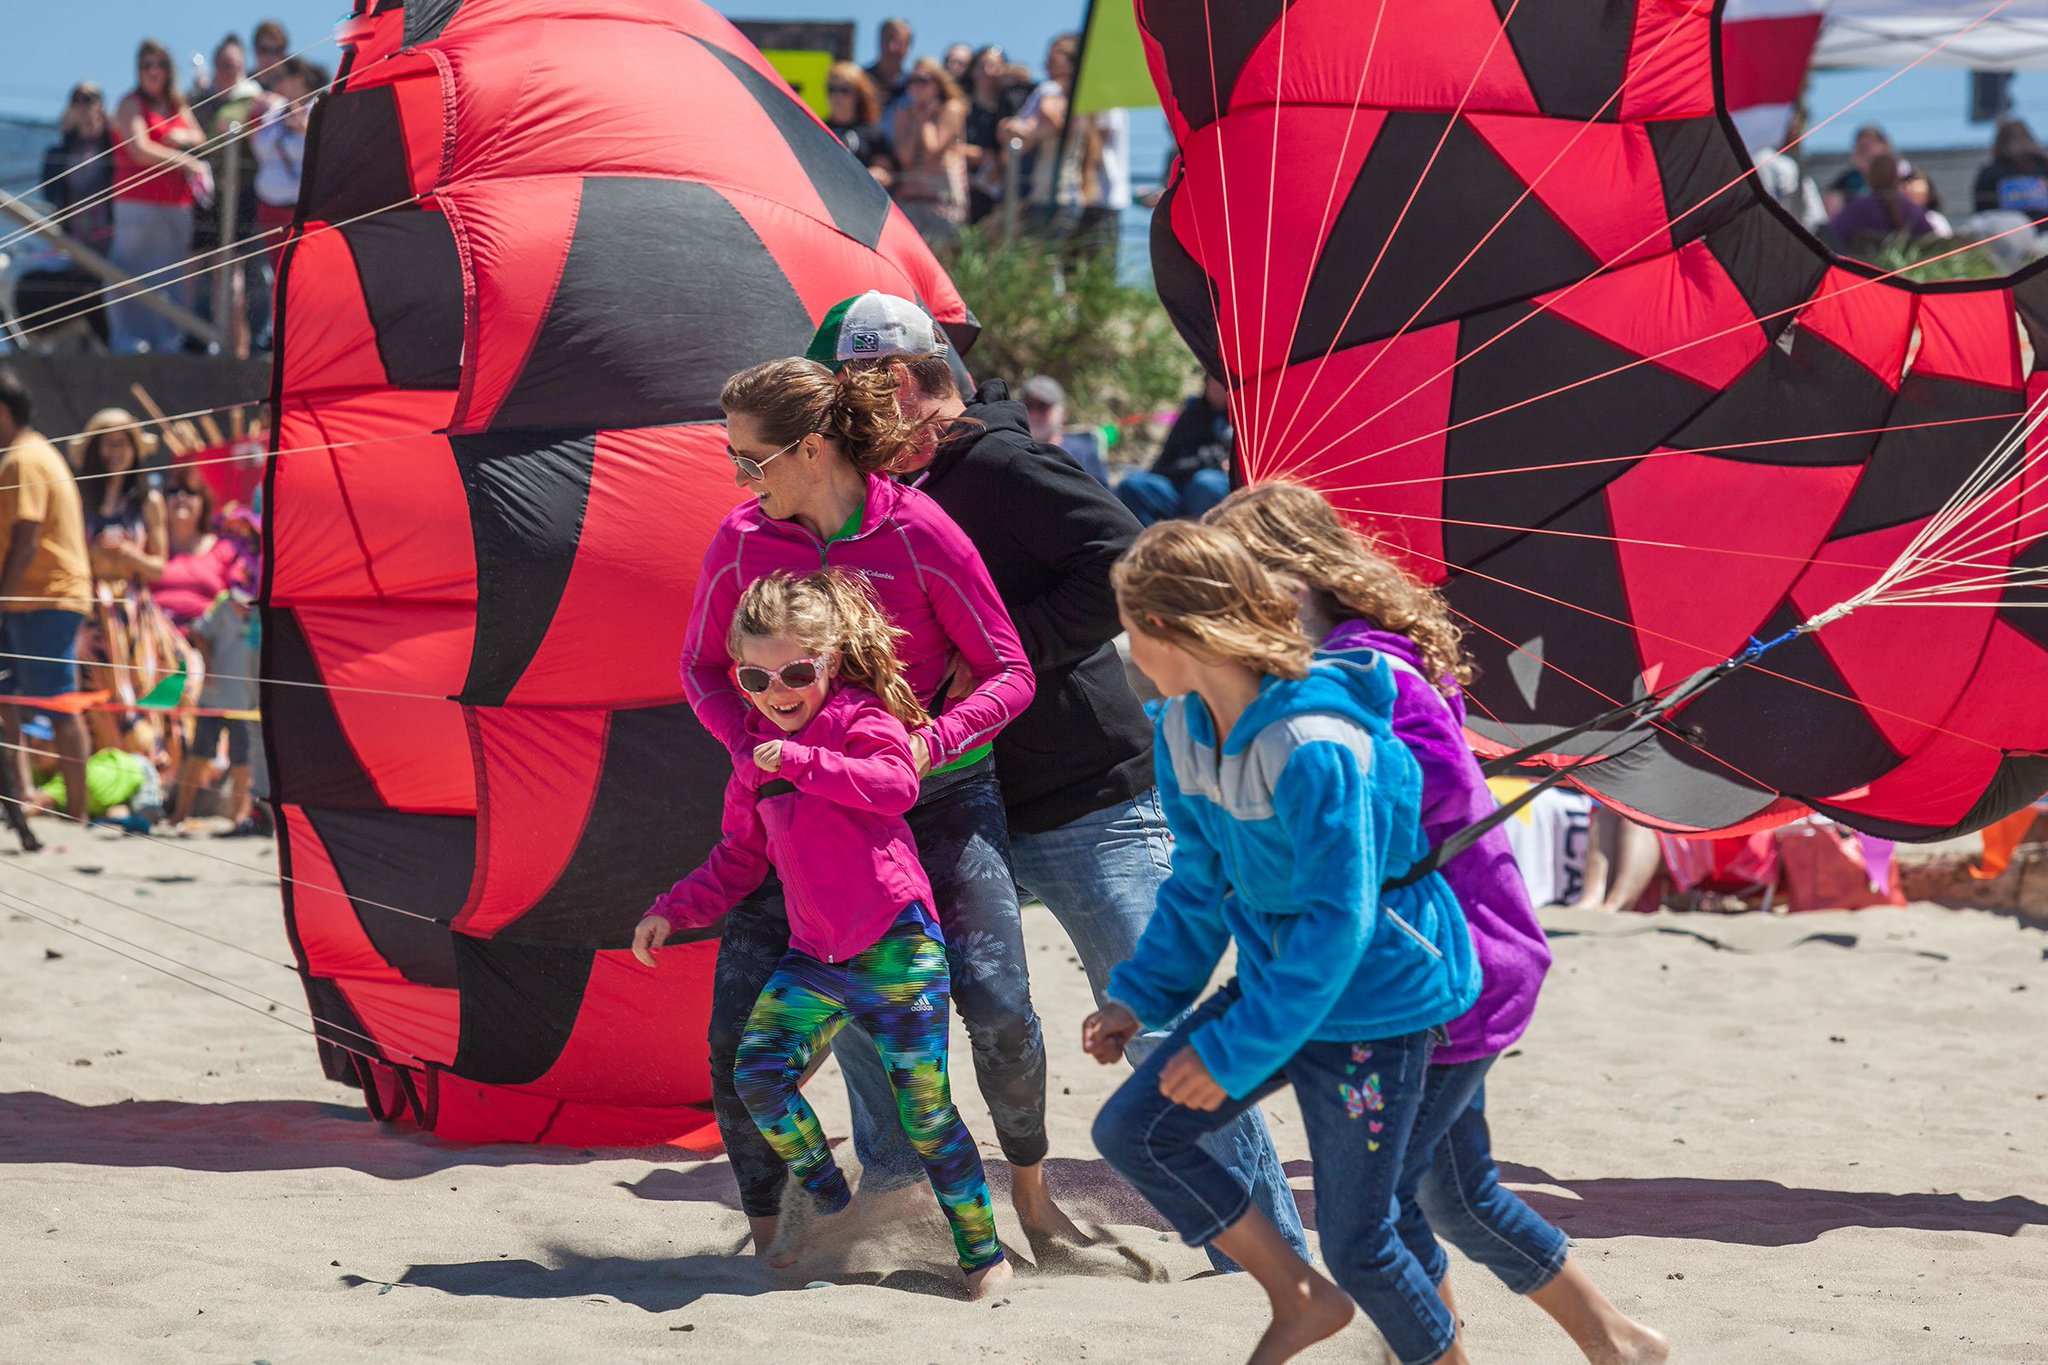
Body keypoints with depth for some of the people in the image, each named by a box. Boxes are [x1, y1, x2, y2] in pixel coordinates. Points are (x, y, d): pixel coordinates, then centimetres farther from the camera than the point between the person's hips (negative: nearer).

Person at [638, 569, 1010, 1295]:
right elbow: (739, 857, 24)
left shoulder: (861, 719, -2)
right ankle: (820, 1189, 11)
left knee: (924, 1105, -4)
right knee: (758, 1072, -14)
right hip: (814, 955, 6)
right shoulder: (754, 759, 15)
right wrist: (674, 910, 13)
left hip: (896, 945, -6)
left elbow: (896, 784, -23)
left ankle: (982, 1249, 9)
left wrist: (802, 761, -23)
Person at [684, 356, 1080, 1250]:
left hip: (937, 789, -2)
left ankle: (1030, 1190, 15)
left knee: (997, 1007, -12)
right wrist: (754, 745, -10)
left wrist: (932, 741, -24)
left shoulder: (917, 532, -14)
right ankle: (767, 1234, 8)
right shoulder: (742, 541, -6)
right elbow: (701, 666, 9)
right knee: (738, 1029, -9)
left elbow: (1010, 673, -8)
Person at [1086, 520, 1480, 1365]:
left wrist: (1233, 1051, -23)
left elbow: (1336, 922, -26)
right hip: (1275, 981, 8)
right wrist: (1138, 997, 3)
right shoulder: (1183, 729, -1)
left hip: (1371, 1002, -8)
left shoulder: (1315, 747, -29)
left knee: (1354, 1238, -2)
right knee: (1130, 1132, 1)